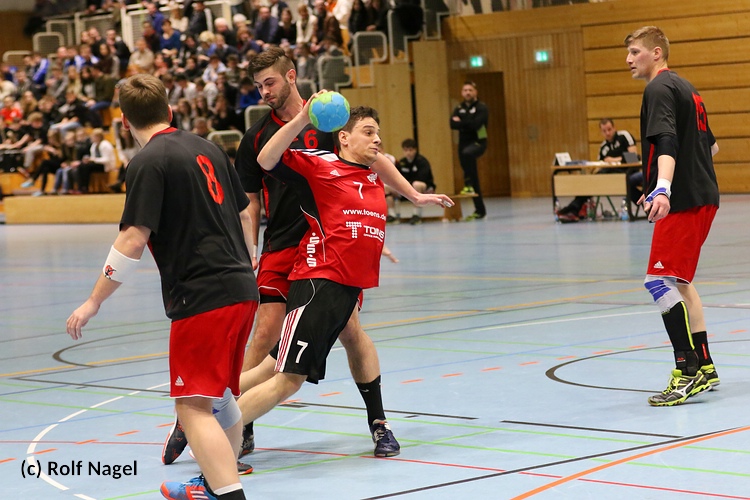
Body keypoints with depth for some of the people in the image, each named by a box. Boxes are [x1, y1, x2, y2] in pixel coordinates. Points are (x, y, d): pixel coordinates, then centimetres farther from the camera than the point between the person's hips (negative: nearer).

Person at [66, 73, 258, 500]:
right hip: (242, 289, 8)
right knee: (219, 397, 22)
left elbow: (132, 242, -15)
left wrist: (94, 302, -8)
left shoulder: (148, 163, -9)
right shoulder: (207, 148, 13)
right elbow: (245, 214, 22)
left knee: (194, 408, -9)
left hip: (201, 297, -8)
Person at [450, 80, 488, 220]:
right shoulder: (459, 108, 10)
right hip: (464, 142, 6)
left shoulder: (481, 107, -4)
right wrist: (467, 123, -19)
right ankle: (480, 210, 13)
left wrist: (461, 122, -10)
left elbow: (476, 123, -21)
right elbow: (453, 124, -7)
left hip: (478, 142, -6)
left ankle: (469, 184, -28)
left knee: (467, 153, -39)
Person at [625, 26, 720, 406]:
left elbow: (666, 143, -27)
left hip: (683, 202, -11)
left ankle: (688, 370, -16)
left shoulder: (659, 89, -10)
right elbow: (710, 146, 28)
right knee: (679, 281, 17)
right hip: (702, 194, 11)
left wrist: (662, 189, -41)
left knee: (660, 280, -13)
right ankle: (704, 367, 20)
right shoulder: (684, 88, 19)